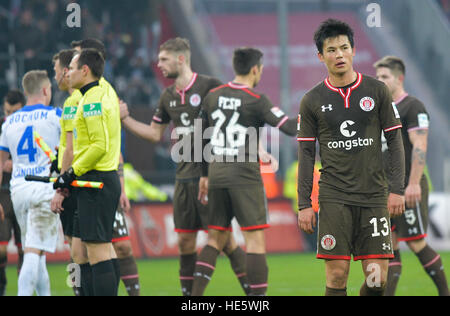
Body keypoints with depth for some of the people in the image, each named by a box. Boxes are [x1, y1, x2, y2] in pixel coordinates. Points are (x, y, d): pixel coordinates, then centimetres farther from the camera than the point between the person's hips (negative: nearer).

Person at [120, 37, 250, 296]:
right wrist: (125, 118, 15)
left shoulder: (210, 86, -7)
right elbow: (155, 134, 24)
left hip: (211, 175, -7)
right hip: (185, 175, 7)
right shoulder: (169, 97, 13)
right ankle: (189, 294, 14)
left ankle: (251, 290, -1)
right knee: (185, 239, 6)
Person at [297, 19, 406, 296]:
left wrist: (398, 189, -1)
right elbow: (306, 154, 7)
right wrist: (304, 204, 2)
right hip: (334, 198, -1)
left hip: (374, 197, 1)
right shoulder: (312, 101, 5)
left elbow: (395, 141, 7)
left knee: (378, 279, -3)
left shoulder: (377, 91, 5)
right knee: (337, 275, -7)